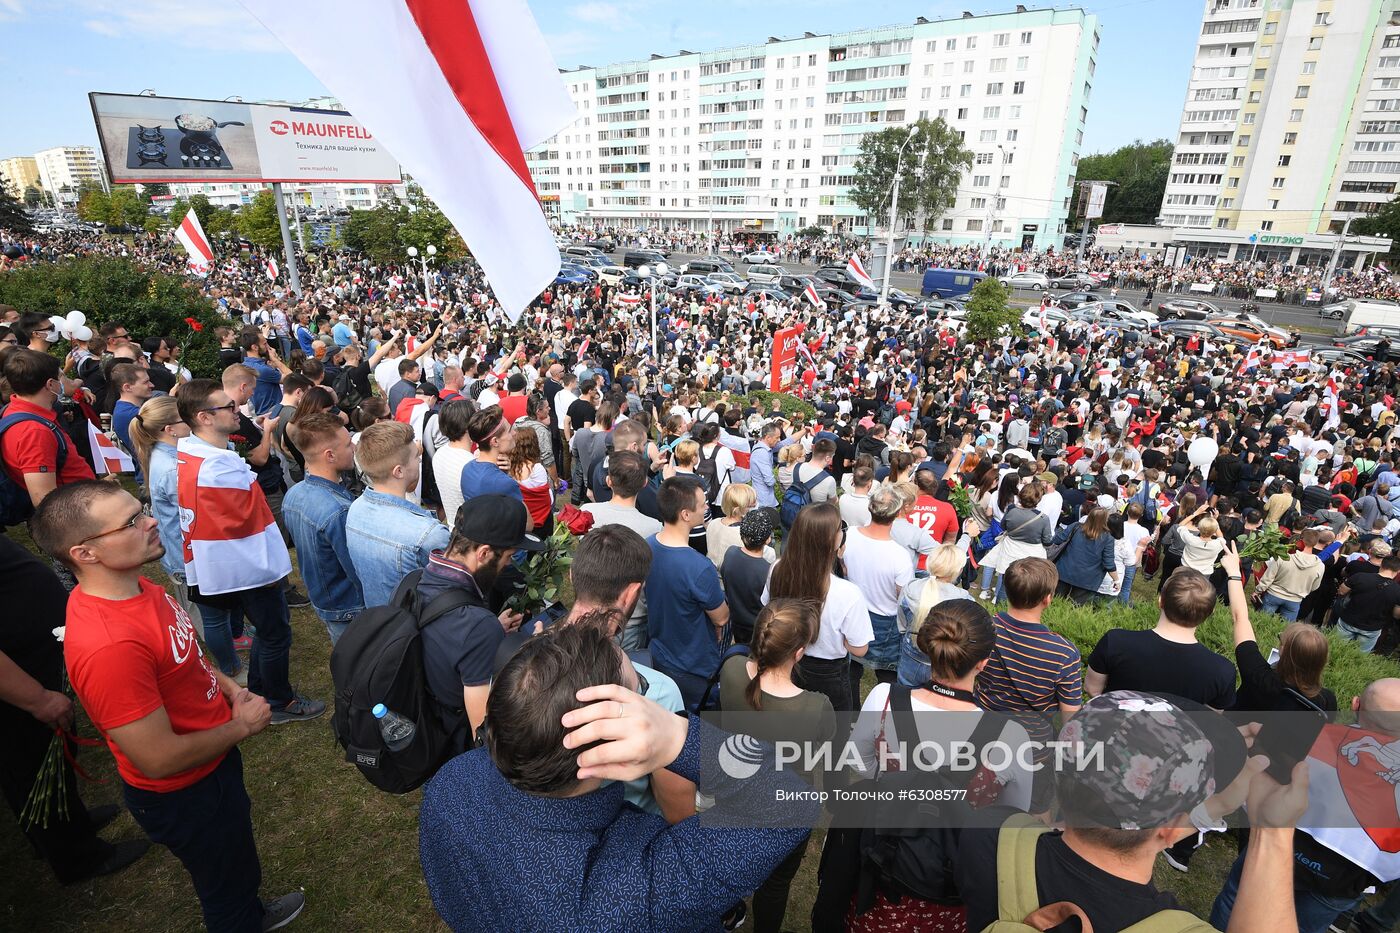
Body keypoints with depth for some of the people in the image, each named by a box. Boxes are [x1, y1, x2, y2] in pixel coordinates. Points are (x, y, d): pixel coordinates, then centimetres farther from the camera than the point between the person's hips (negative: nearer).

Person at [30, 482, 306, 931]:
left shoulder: (135, 586, -9)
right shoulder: (108, 646, -39)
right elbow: (160, 759, -32)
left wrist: (229, 688, -4)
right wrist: (243, 725, -18)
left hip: (214, 762, 9)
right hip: (184, 795, -9)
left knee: (238, 862, 34)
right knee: (227, 886, 20)